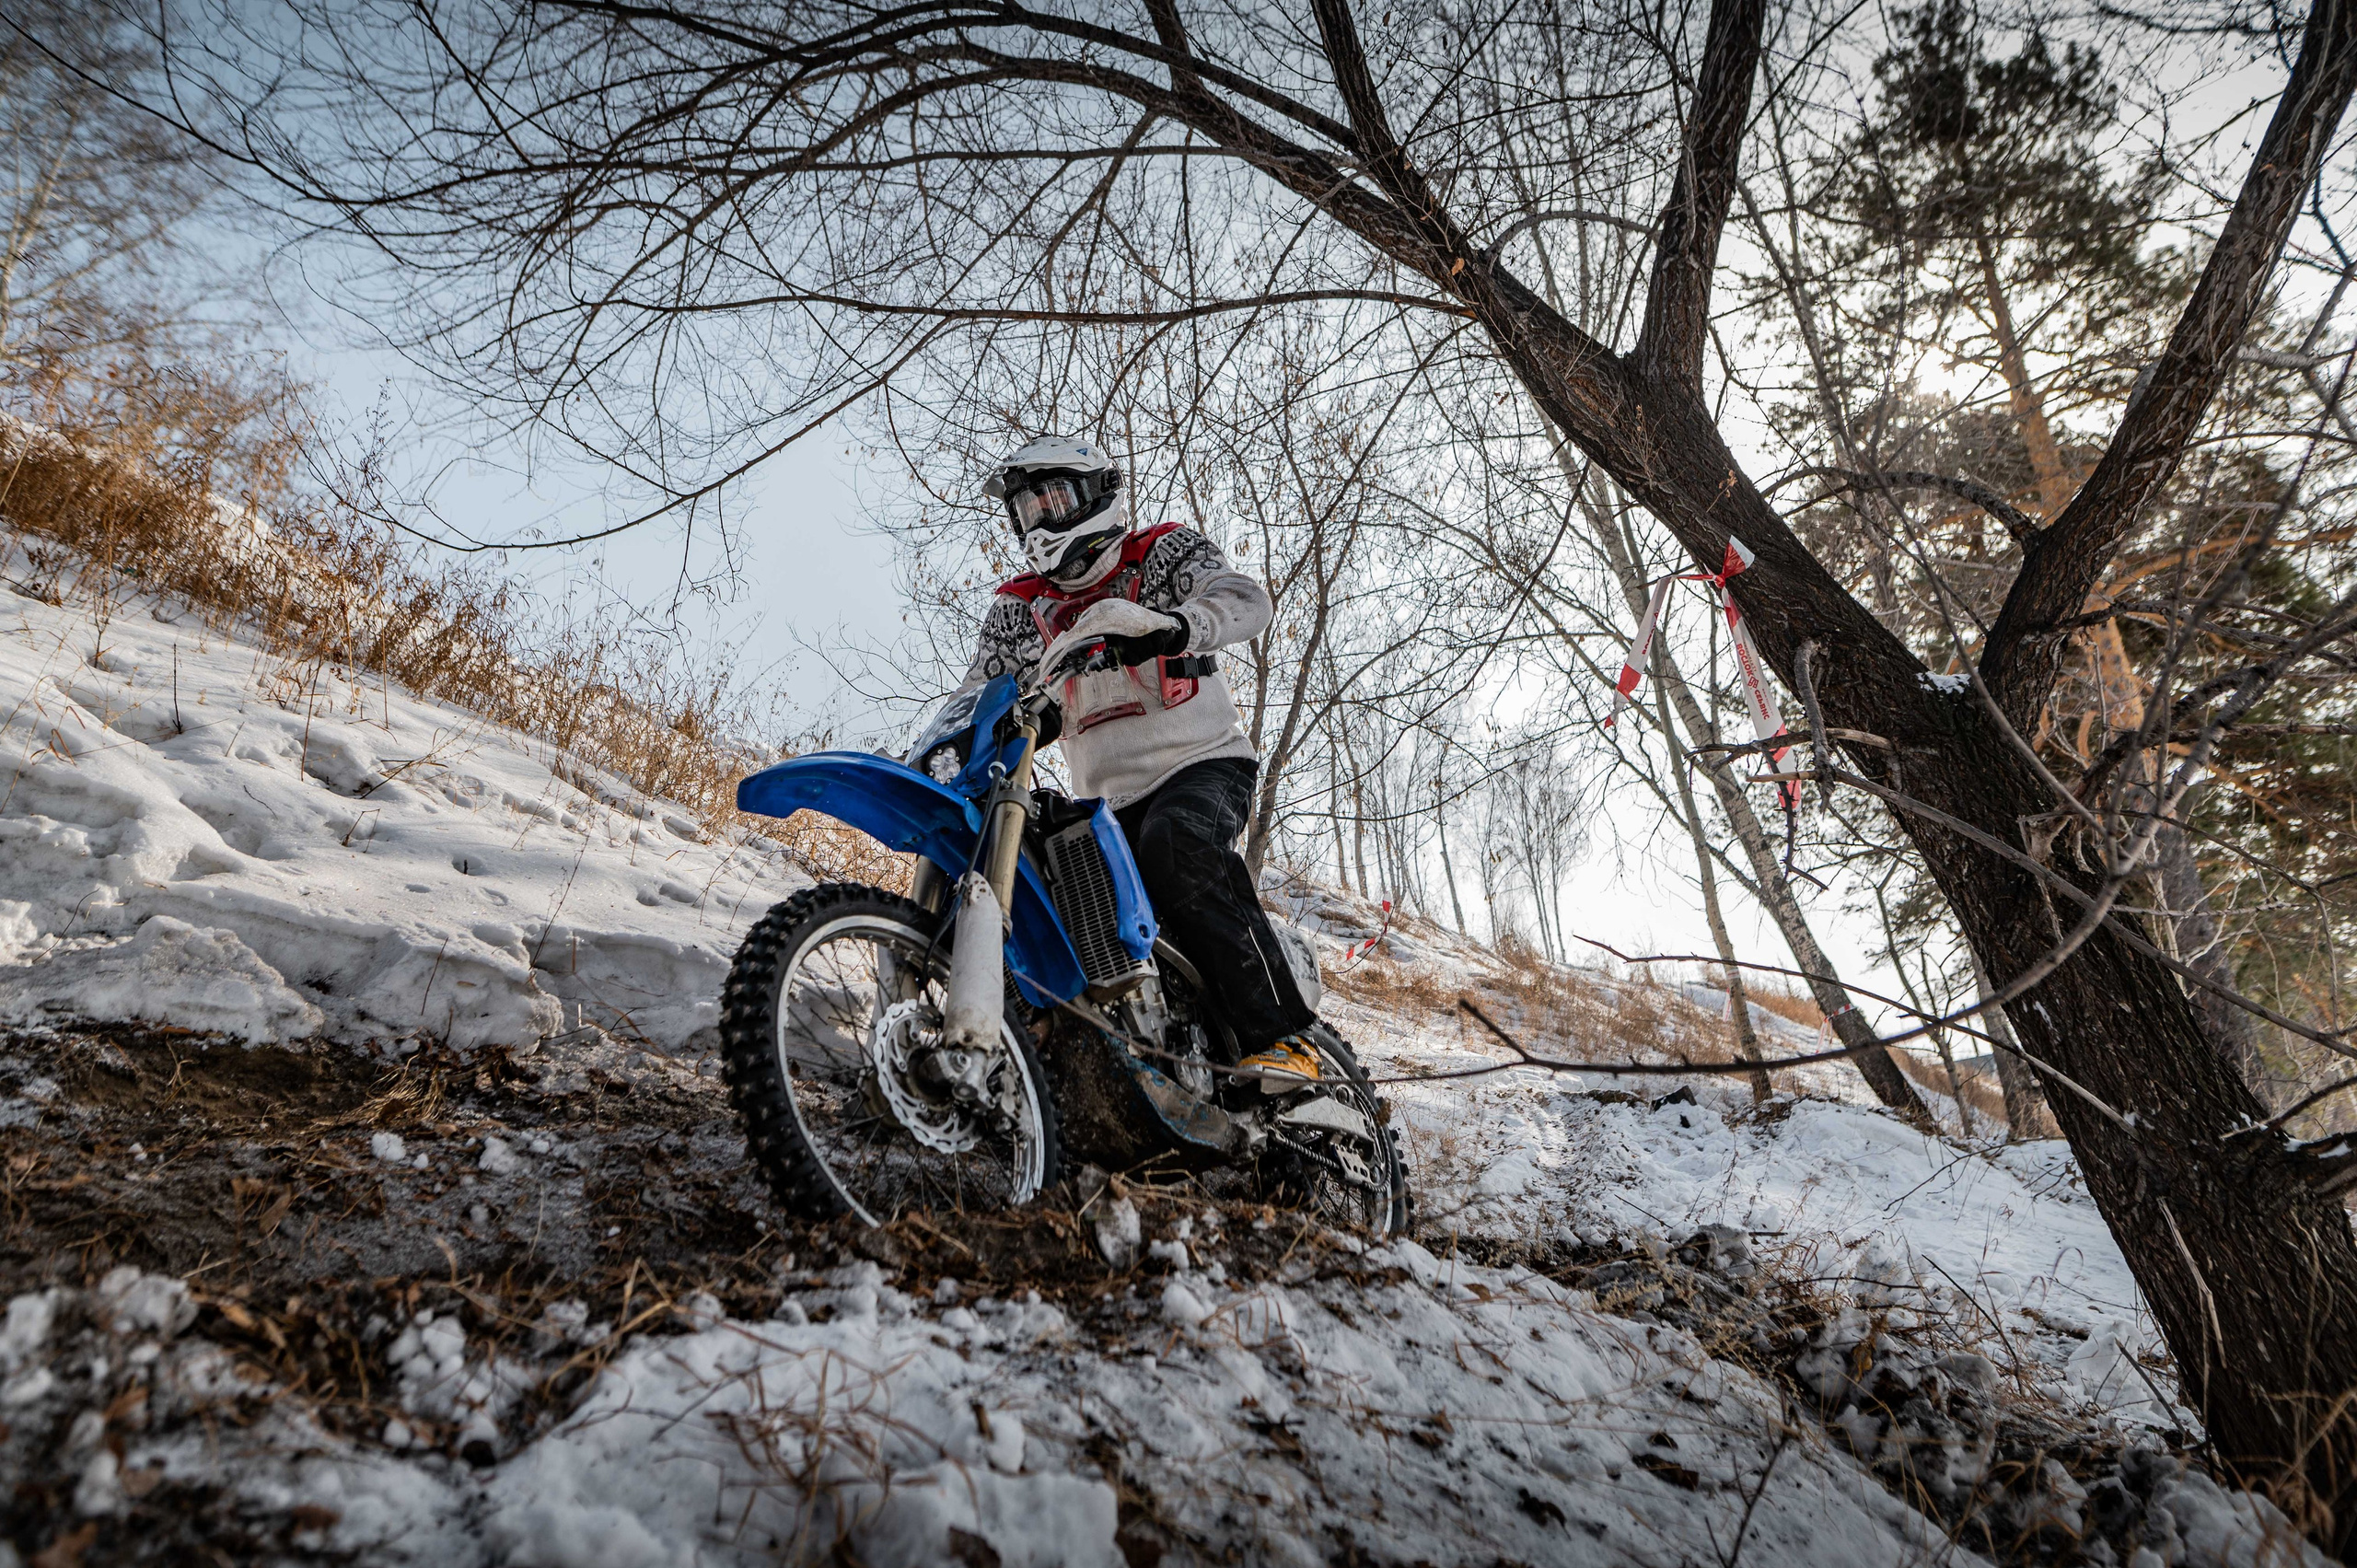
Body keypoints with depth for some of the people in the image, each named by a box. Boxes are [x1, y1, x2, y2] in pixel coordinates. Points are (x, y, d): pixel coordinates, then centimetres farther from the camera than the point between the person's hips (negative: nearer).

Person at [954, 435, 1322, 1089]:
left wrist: (1164, 625, -37)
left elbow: (1246, 599, -15)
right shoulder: (1020, 607, 16)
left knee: (1173, 841, -34)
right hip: (1108, 801, 6)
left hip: (1202, 764, -5)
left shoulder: (1164, 550, 4)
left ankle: (1282, 1034, -33)